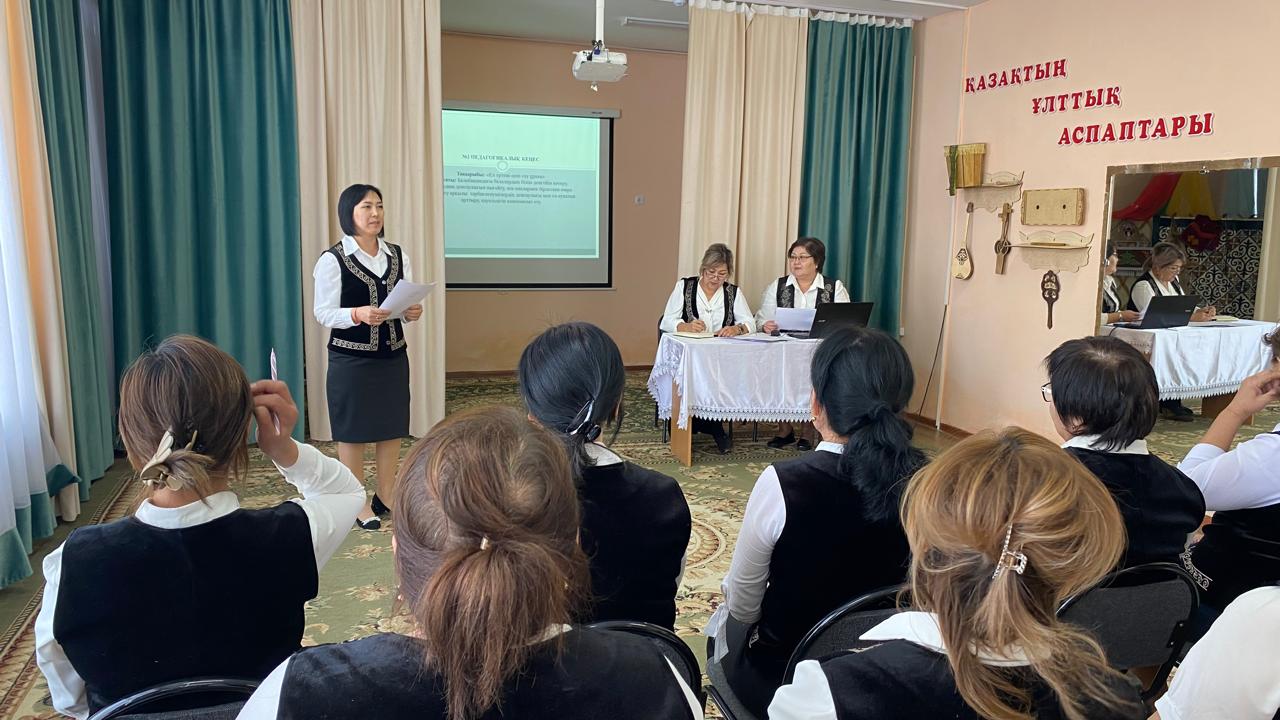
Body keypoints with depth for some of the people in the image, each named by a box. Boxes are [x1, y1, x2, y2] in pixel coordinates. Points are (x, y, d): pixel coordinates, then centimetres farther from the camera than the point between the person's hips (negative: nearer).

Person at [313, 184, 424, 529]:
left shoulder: (398, 255, 7)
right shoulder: (333, 259, -8)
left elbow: (409, 302, 12)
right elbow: (323, 313, -9)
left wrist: (413, 312, -11)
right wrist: (358, 314, -26)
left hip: (393, 356, 5)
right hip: (351, 360, -5)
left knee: (393, 428, 10)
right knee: (353, 430, 3)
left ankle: (385, 496, 26)